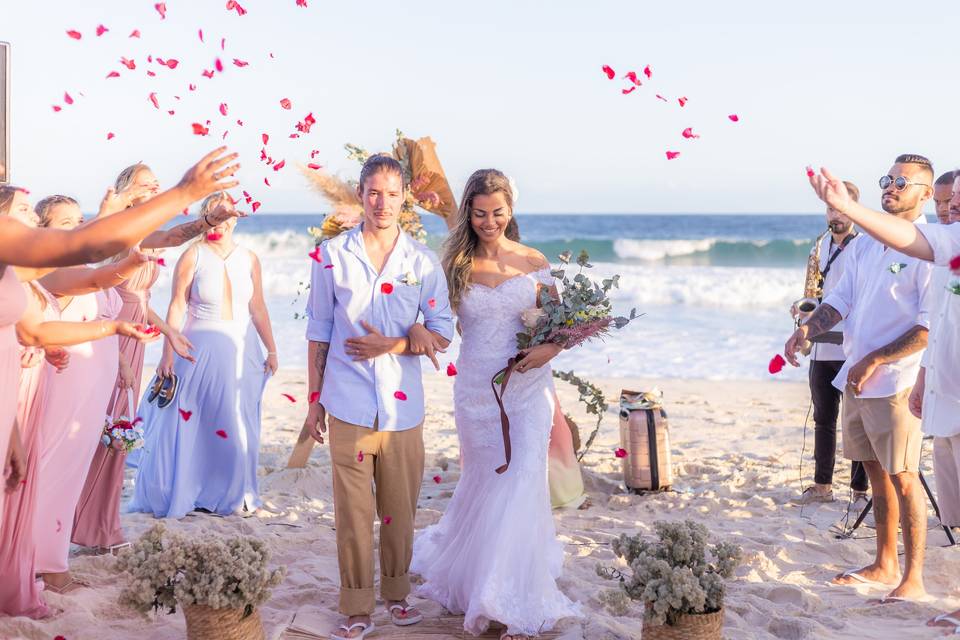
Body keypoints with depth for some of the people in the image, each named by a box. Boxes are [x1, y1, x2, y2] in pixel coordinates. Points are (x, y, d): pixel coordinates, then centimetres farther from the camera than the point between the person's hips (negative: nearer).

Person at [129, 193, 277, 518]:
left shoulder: (249, 258, 5)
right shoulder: (193, 256, -5)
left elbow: (258, 309, 9)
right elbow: (176, 307, -6)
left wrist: (271, 350, 8)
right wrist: (168, 353, -10)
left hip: (241, 351, 3)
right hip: (200, 349, -3)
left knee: (237, 427, 9)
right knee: (190, 424, 2)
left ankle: (233, 493, 23)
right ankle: (182, 493, 15)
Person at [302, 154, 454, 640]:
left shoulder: (423, 262, 3)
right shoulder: (331, 256, 2)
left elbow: (443, 332, 5)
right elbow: (318, 331, 7)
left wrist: (391, 345, -10)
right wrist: (314, 400, 7)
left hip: (403, 405, 1)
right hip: (349, 403, -1)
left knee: (400, 506, 11)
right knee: (353, 508, 1)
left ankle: (396, 592, 30)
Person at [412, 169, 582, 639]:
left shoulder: (534, 262, 1)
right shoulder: (456, 265, 1)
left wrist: (551, 348, -13)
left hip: (527, 388, -1)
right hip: (476, 388, 1)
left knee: (521, 484, -8)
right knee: (486, 484, 10)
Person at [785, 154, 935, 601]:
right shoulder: (865, 245, 13)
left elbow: (930, 328, -16)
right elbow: (841, 299, 17)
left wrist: (875, 360, -18)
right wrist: (808, 328, -1)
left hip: (896, 380, -7)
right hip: (856, 377, 7)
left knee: (902, 476, -4)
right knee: (876, 470, 15)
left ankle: (913, 578, 5)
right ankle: (884, 564, 27)